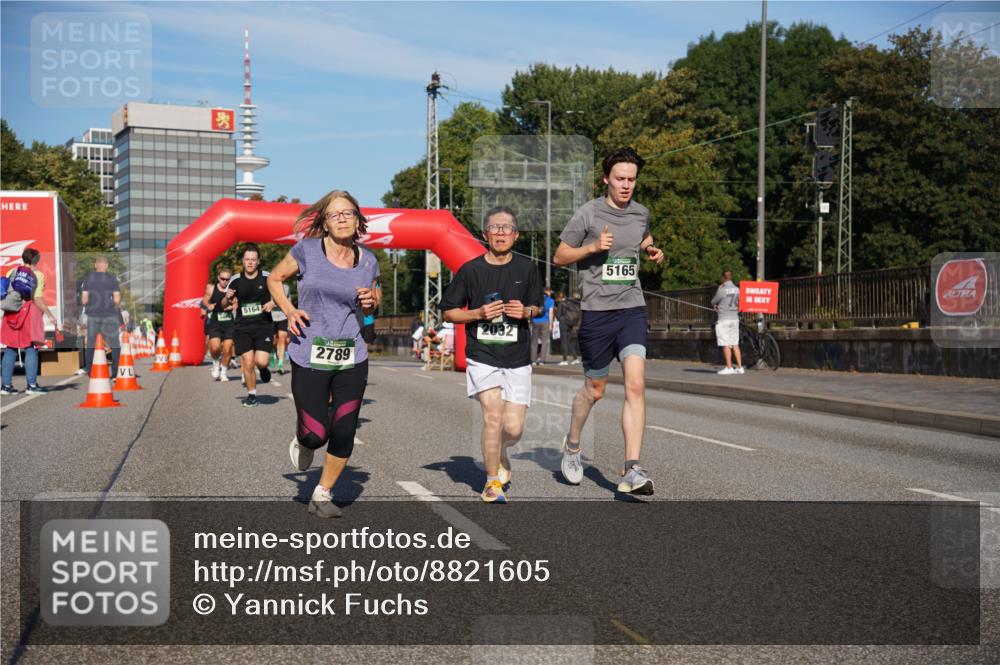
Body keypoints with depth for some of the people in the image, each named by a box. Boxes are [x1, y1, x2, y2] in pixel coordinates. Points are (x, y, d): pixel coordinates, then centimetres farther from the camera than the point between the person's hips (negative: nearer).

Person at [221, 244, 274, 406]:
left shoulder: (266, 278, -3)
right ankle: (251, 394, 16)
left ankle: (263, 368, 24)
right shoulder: (236, 280, 2)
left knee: (261, 361, -14)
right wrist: (228, 298, -13)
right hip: (242, 327, 2)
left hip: (263, 325, -1)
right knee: (247, 362, -4)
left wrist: (272, 303, -13)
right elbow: (224, 306, 10)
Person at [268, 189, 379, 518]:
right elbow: (275, 279, 11)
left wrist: (370, 302, -3)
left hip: (352, 358, 3)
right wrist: (289, 310, -5)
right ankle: (302, 439, 34)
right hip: (309, 357, -3)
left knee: (344, 435, 2)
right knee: (316, 435, -5)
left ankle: (323, 495, 24)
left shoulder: (368, 261, 6)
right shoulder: (306, 250, -4)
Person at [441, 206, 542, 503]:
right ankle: (492, 482, 6)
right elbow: (448, 311, 5)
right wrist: (479, 313, -11)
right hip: (482, 355, -2)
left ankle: (498, 453, 36)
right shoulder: (471, 270, -2)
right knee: (493, 415, -15)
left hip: (517, 358, 2)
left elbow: (537, 306, 17)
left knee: (513, 429, -2)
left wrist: (526, 312, -6)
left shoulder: (527, 268, 4)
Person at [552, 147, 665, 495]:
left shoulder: (641, 213, 9)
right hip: (597, 311, -3)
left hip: (632, 308, 3)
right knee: (594, 389, 9)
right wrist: (593, 247, -15)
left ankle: (632, 470, -12)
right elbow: (560, 256, 1)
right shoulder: (588, 213, -4)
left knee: (636, 385, -13)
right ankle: (572, 444, 37)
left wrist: (652, 250, 9)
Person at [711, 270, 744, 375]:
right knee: (735, 344, 10)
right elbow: (739, 303, 12)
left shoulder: (721, 289, -11)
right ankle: (739, 367, 8)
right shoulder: (737, 289, 5)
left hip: (724, 319, -6)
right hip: (735, 318, 6)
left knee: (726, 344, -2)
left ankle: (729, 367, -2)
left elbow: (713, 302, -2)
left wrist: (716, 305, 19)